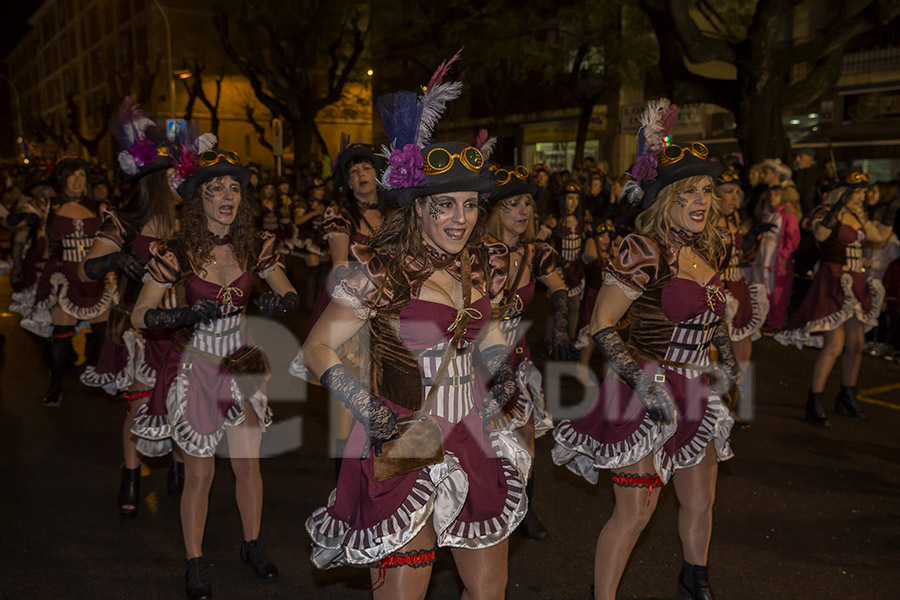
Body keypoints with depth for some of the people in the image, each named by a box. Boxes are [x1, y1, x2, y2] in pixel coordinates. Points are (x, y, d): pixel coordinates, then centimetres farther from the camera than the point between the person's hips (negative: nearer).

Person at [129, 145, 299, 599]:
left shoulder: (254, 246, -6)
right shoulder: (178, 252, -15)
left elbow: (293, 297, 0)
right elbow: (139, 316, -12)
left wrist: (278, 302, -23)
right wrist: (187, 314, -29)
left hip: (241, 364, 3)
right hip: (194, 365, -3)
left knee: (248, 463, 11)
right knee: (200, 472, 6)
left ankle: (251, 546, 34)